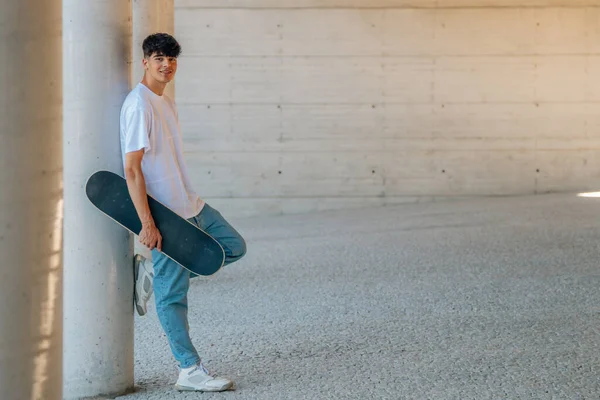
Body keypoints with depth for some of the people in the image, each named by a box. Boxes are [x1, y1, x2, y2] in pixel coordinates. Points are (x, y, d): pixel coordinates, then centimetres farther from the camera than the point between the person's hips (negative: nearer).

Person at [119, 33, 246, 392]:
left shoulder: (167, 103, 14)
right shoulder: (139, 105, -15)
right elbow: (132, 169, -20)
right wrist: (147, 223, -22)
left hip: (191, 206, 9)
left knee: (235, 247, 17)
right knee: (173, 296, -2)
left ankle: (153, 272, 15)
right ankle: (191, 372, 4)